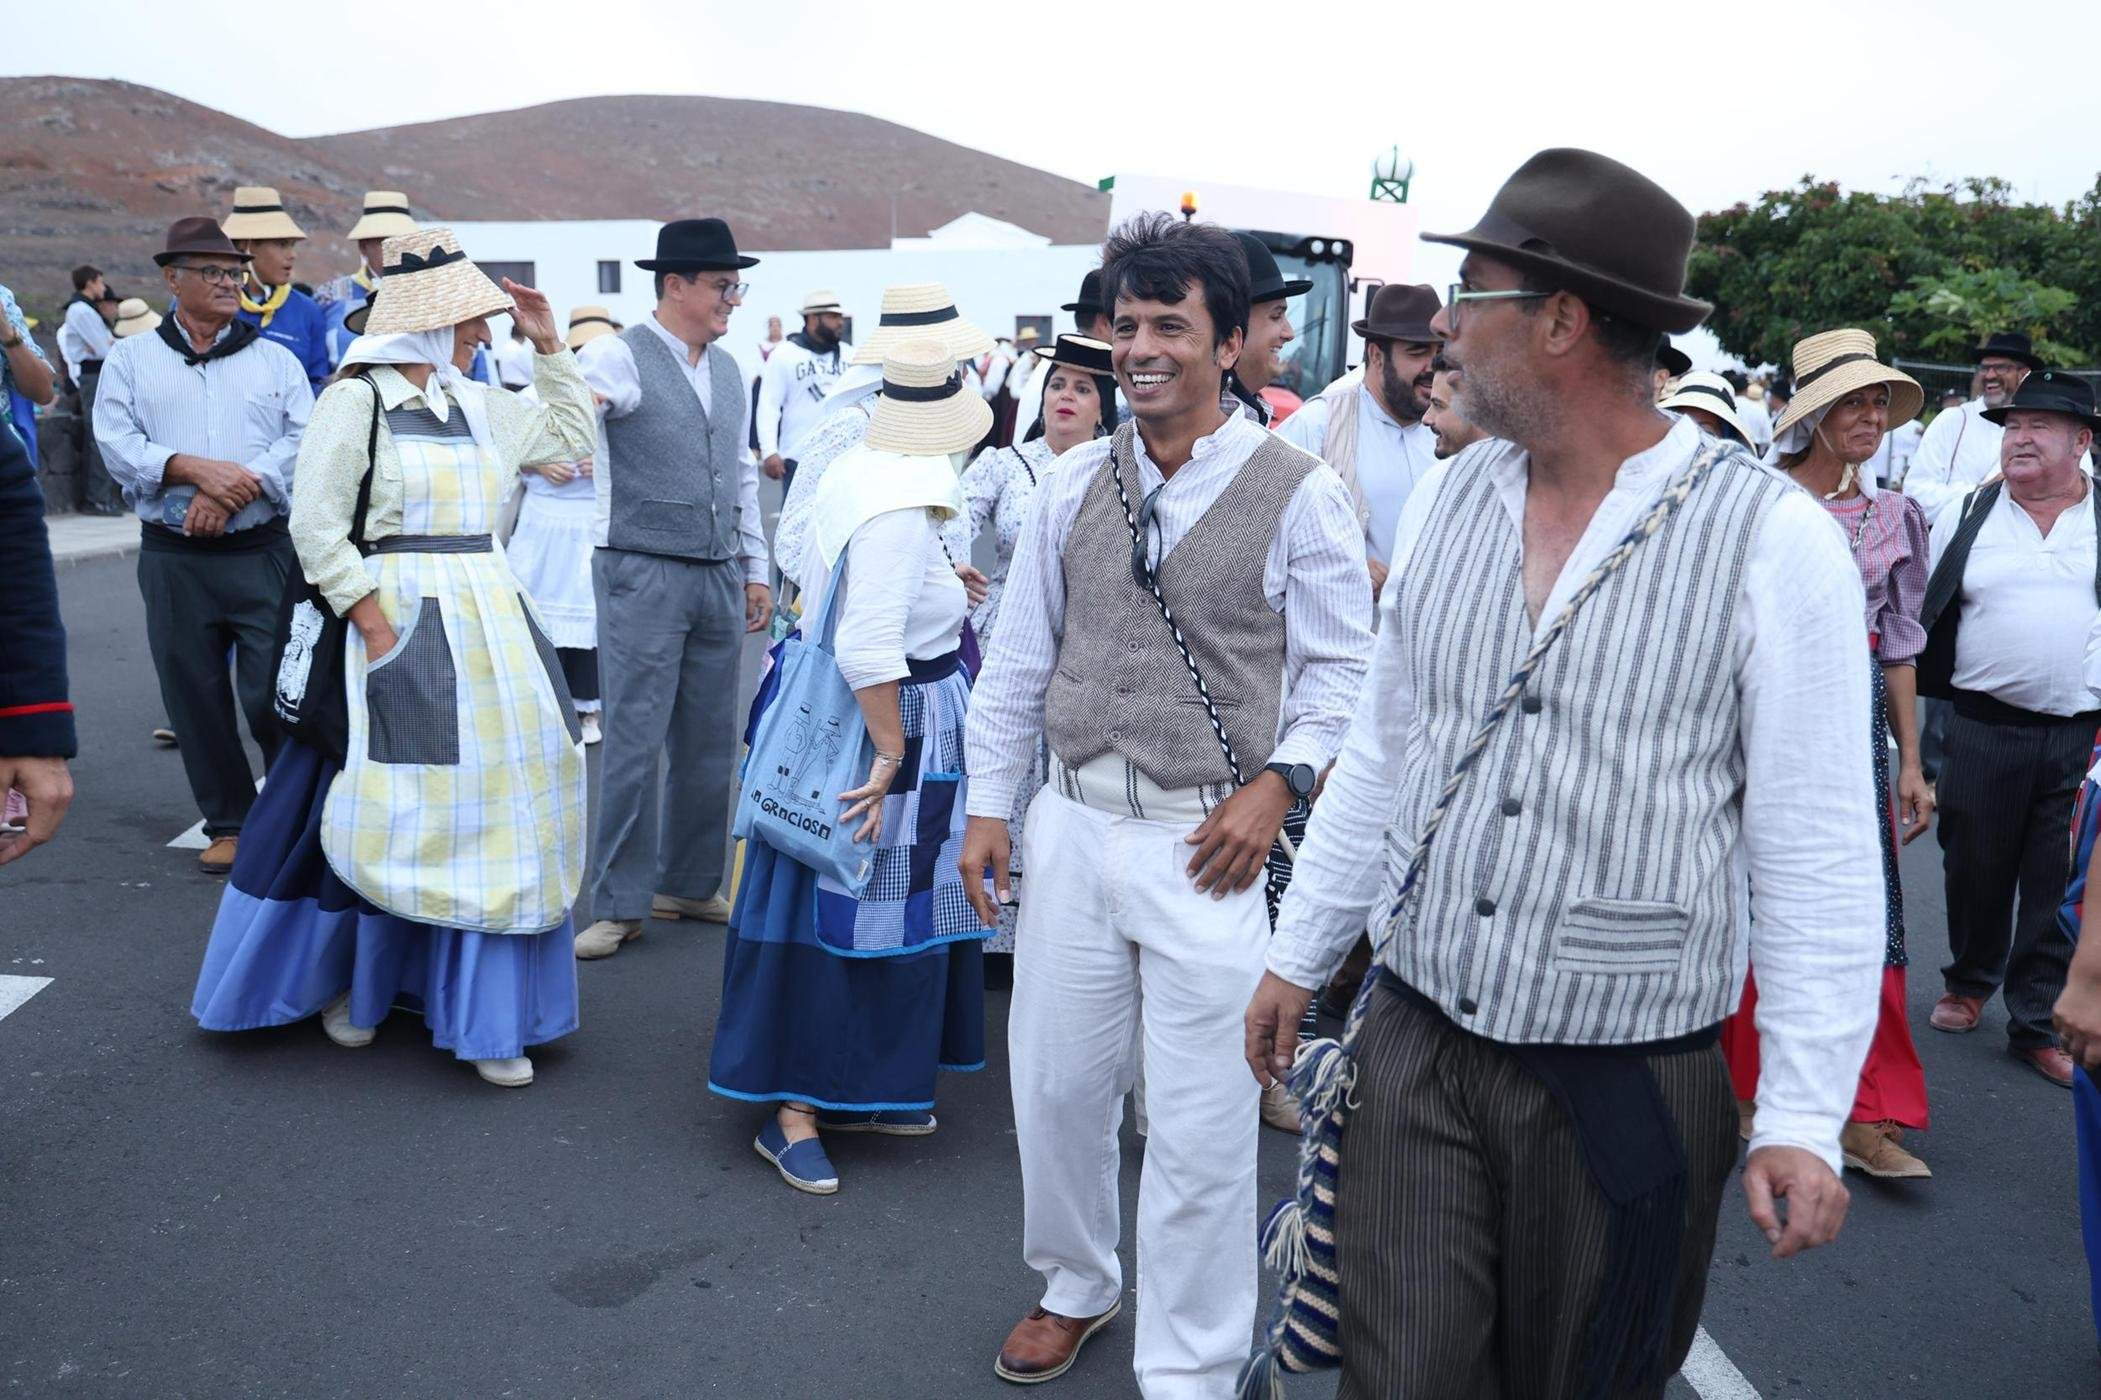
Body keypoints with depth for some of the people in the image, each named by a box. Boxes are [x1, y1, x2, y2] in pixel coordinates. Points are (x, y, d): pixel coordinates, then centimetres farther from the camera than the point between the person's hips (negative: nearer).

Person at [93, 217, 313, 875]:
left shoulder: (275, 358, 9)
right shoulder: (130, 359, 10)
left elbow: (306, 440, -4)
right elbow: (117, 443, -2)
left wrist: (238, 488, -16)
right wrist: (195, 469, -16)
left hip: (262, 550, -1)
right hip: (174, 557, 2)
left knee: (273, 694, -6)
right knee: (194, 696, 6)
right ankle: (228, 824, 19)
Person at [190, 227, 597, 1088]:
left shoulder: (476, 403, 12)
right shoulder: (357, 398, -6)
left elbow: (571, 442, 22)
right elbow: (316, 522, -12)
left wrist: (549, 348, 13)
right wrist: (378, 625, -17)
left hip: (492, 623, 6)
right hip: (404, 623, -6)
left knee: (494, 812, 6)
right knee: (396, 814, 2)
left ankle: (484, 1017, 14)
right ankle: (348, 983, 27)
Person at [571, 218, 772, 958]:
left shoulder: (727, 369, 14)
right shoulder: (619, 356, -7)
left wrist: (755, 569, 17)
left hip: (720, 578, 7)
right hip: (642, 573, -6)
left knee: (710, 743, 11)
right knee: (635, 743, -2)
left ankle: (689, 884, 25)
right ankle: (619, 904, 9)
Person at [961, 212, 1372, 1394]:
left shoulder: (1298, 494, -7)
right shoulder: (1077, 483, 6)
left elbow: (1343, 667, -1)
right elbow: (1021, 654, 11)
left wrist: (1279, 783, -13)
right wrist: (990, 805, 10)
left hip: (1207, 844, -4)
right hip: (1073, 828, 4)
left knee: (1202, 1128, 4)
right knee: (1056, 1085, 17)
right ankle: (1077, 1286, 44)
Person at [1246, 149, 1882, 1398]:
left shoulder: (1775, 539, -12)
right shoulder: (1450, 500, 3)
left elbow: (1817, 851, -9)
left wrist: (1805, 1116, -10)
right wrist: (1299, 956, 14)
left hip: (1631, 1081, -3)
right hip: (1416, 1045, 4)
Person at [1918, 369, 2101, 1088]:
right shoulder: (1966, 515, 4)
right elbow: (1922, 615, 10)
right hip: (1985, 728, 1)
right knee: (1976, 869, 12)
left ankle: (2040, 1024, 18)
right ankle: (1970, 981, 35)